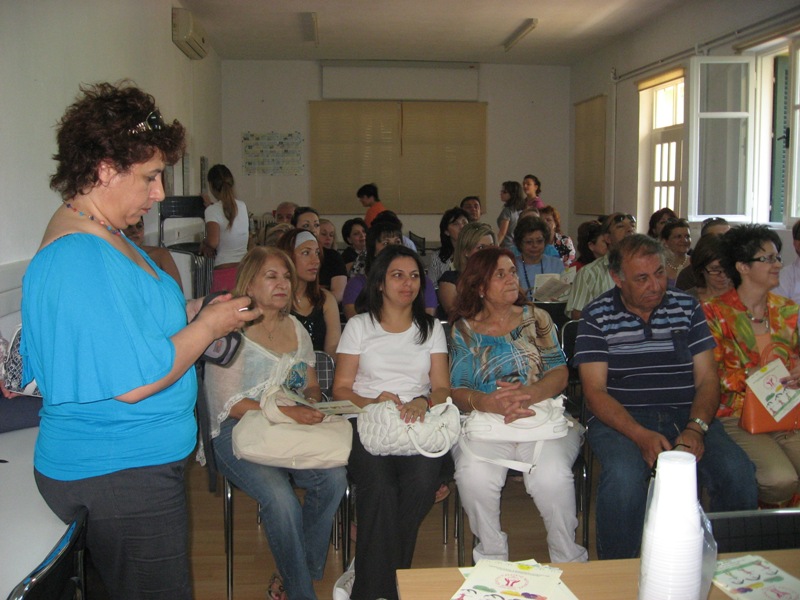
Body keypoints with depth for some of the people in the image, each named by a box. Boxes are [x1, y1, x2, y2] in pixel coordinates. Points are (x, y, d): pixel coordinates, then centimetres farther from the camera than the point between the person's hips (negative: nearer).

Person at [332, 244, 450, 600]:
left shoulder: (432, 328, 17)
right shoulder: (359, 326, 11)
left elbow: (442, 388, 10)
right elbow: (341, 388, 6)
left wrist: (422, 403, -12)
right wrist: (374, 403, -14)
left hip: (417, 424, 2)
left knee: (423, 480, -32)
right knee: (379, 484, -34)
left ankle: (372, 568, -14)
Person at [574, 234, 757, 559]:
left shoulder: (687, 307, 10)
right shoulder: (597, 317, 1)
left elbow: (707, 379, 8)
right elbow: (595, 391, -5)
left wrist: (696, 428, -13)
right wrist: (641, 435, -20)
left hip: (686, 415, 3)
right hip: (620, 419, -3)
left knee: (738, 472, -23)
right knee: (625, 478, -33)